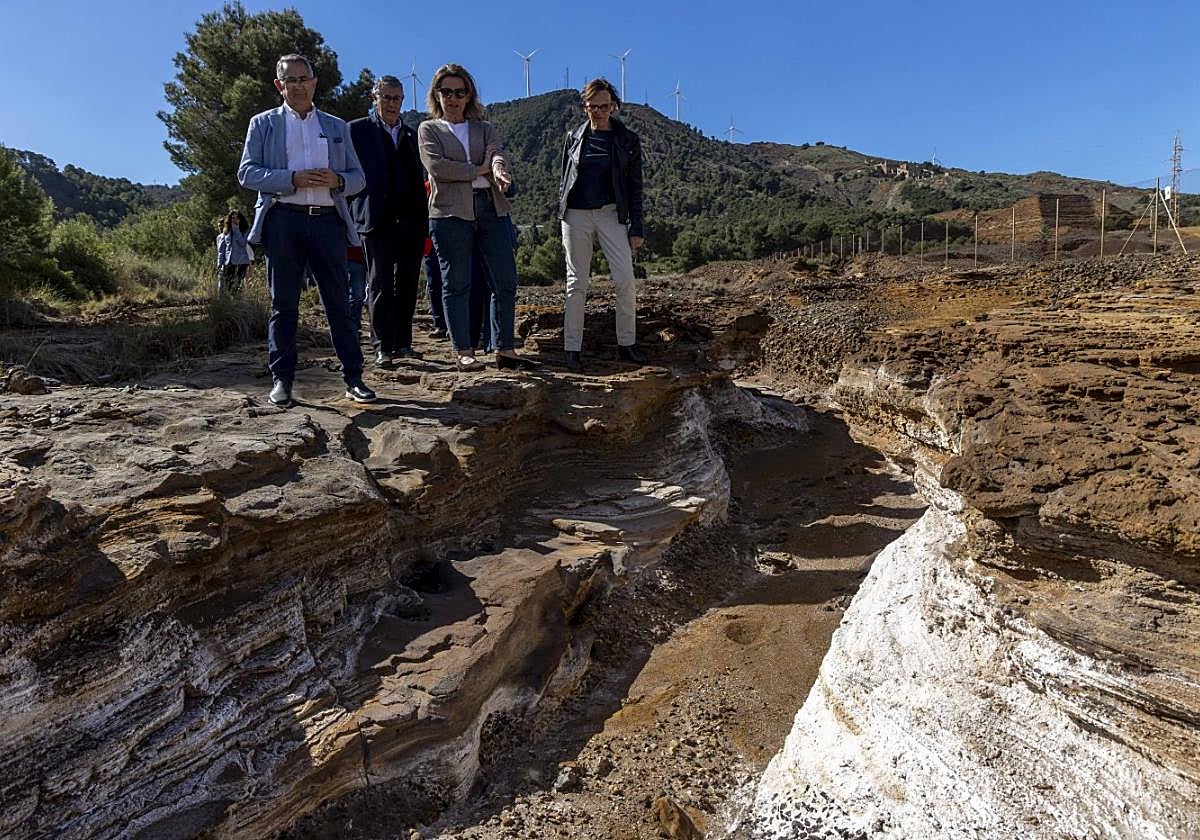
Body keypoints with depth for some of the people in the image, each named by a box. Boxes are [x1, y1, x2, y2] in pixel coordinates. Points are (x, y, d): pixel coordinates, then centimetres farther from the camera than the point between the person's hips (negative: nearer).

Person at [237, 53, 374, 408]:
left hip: (328, 219, 1)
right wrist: (294, 179, -12)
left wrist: (337, 181, -8)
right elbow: (247, 172, 3)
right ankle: (281, 380, 5)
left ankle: (353, 378, 1)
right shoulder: (263, 123, 14)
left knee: (339, 302, -1)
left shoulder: (337, 127, 20)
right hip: (283, 220, -1)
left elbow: (358, 177, 16)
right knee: (283, 304, 1)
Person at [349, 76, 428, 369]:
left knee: (407, 284, 6)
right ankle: (382, 347, 0)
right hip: (378, 220, -4)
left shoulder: (411, 134, 21)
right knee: (381, 284, -3)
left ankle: (403, 342, 13)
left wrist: (424, 220, 12)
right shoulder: (358, 130, 7)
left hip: (411, 220, 4)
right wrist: (355, 214, -7)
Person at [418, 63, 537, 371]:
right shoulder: (429, 129, 13)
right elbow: (435, 166, -5)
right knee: (456, 284, -2)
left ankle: (505, 350, 5)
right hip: (450, 211, -3)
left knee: (506, 281, -2)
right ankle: (463, 351, 5)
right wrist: (479, 169, -6)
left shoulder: (484, 128, 20)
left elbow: (496, 152, -1)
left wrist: (498, 168, -25)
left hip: (490, 208, 3)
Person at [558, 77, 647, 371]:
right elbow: (565, 178, 15)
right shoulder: (574, 137, 9)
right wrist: (561, 213, 11)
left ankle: (626, 343, 2)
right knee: (577, 283, 0)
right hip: (576, 214, 1)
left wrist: (637, 227, -2)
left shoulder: (627, 140, 5)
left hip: (612, 214, -1)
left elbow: (635, 187, 4)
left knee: (625, 278, -11)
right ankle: (572, 349, 4)